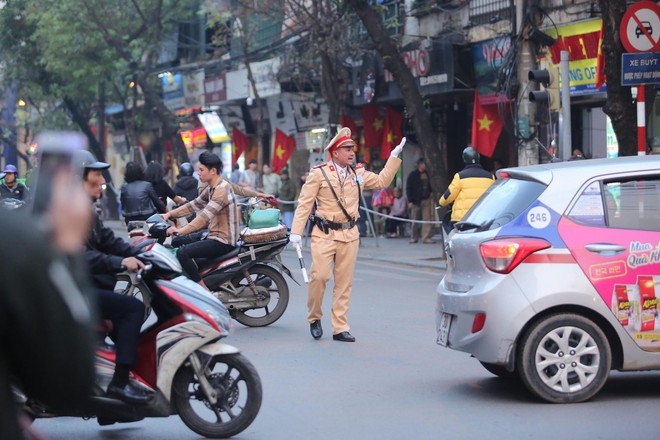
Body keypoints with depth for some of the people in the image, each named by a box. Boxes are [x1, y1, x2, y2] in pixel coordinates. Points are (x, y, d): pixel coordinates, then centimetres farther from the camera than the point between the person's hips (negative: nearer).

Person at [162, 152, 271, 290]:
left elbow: (205, 216, -30)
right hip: (213, 235, 10)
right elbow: (195, 204, 13)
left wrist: (181, 231, -36)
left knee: (182, 253, -23)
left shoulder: (221, 190, -21)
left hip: (223, 241, -10)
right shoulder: (212, 187, 11)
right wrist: (170, 214, 4)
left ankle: (204, 290, -22)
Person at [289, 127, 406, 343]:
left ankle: (340, 328, 10)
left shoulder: (358, 173, 12)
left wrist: (394, 157, 19)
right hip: (324, 234, -4)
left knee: (344, 282, 4)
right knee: (319, 276, -13)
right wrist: (296, 232, -9)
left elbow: (382, 181, 25)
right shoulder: (319, 173, -2)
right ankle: (314, 318, 11)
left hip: (349, 235, 4)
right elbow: (304, 204, -3)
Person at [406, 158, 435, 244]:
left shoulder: (426, 174, 11)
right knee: (415, 220, 4)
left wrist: (430, 193, 3)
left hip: (426, 200, 4)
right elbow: (408, 188, -4)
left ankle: (426, 237, -1)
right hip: (416, 201, -4)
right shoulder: (413, 175, -3)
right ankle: (414, 237, 16)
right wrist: (410, 201, -10)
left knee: (427, 220, -3)